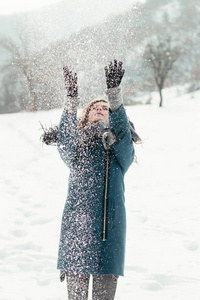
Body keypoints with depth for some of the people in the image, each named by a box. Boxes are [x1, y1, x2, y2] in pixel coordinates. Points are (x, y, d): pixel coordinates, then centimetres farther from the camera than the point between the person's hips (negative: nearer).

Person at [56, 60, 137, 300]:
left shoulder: (121, 152, 13)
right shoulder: (75, 150, 11)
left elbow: (121, 130, -8)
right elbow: (65, 139, -11)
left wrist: (114, 92, -21)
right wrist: (71, 99, -25)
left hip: (111, 229, 1)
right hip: (77, 225, -1)